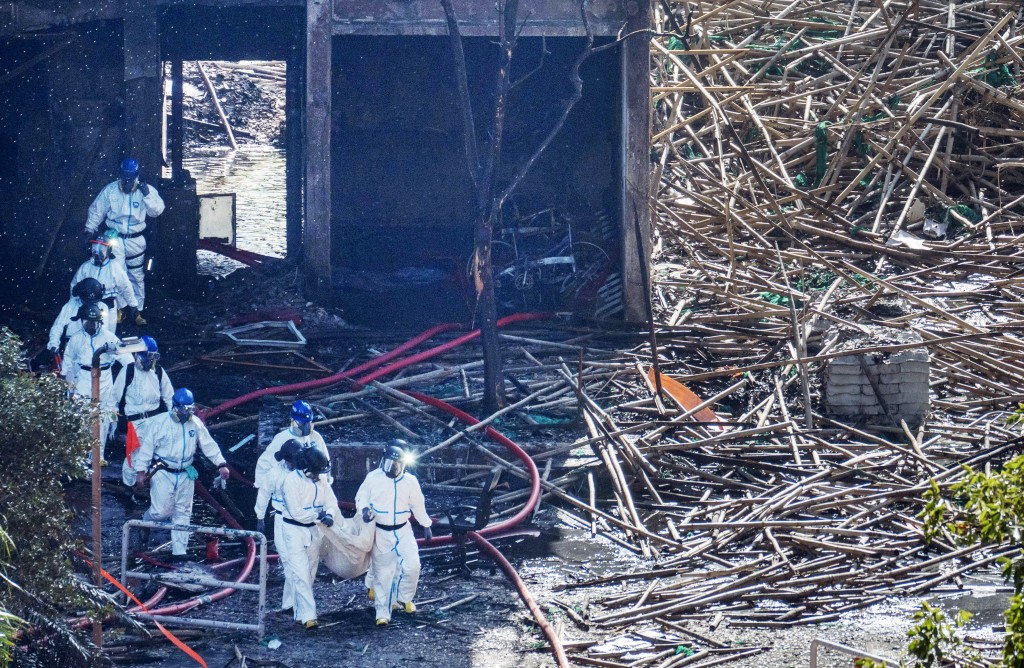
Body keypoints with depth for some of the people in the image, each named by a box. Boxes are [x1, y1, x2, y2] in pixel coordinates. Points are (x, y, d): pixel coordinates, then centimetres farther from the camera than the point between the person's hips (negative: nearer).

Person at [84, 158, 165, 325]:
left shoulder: (146, 190, -7)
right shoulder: (110, 190, -7)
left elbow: (157, 210, -13)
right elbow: (96, 210, 1)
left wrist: (148, 195, -25)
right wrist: (90, 229, 0)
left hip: (136, 241, 0)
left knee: (137, 276, 8)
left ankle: (137, 311, 17)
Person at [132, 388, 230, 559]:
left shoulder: (196, 423, 3)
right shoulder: (160, 422, -10)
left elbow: (209, 445, 5)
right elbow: (146, 447, -9)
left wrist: (221, 464, -4)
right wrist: (140, 471, -13)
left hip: (185, 475, 4)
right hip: (163, 473, -4)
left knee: (183, 513, 6)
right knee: (162, 511, -9)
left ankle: (179, 551, 12)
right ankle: (144, 523, 25)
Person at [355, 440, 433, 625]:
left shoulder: (410, 481, -5)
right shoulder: (373, 477, -10)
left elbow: (417, 505, 10)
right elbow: (361, 497, 1)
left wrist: (426, 525, 18)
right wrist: (365, 509, -20)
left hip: (402, 531, 2)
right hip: (380, 532, -2)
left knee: (412, 565, -11)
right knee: (382, 573, 2)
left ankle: (404, 598, 17)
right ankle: (382, 613, 14)